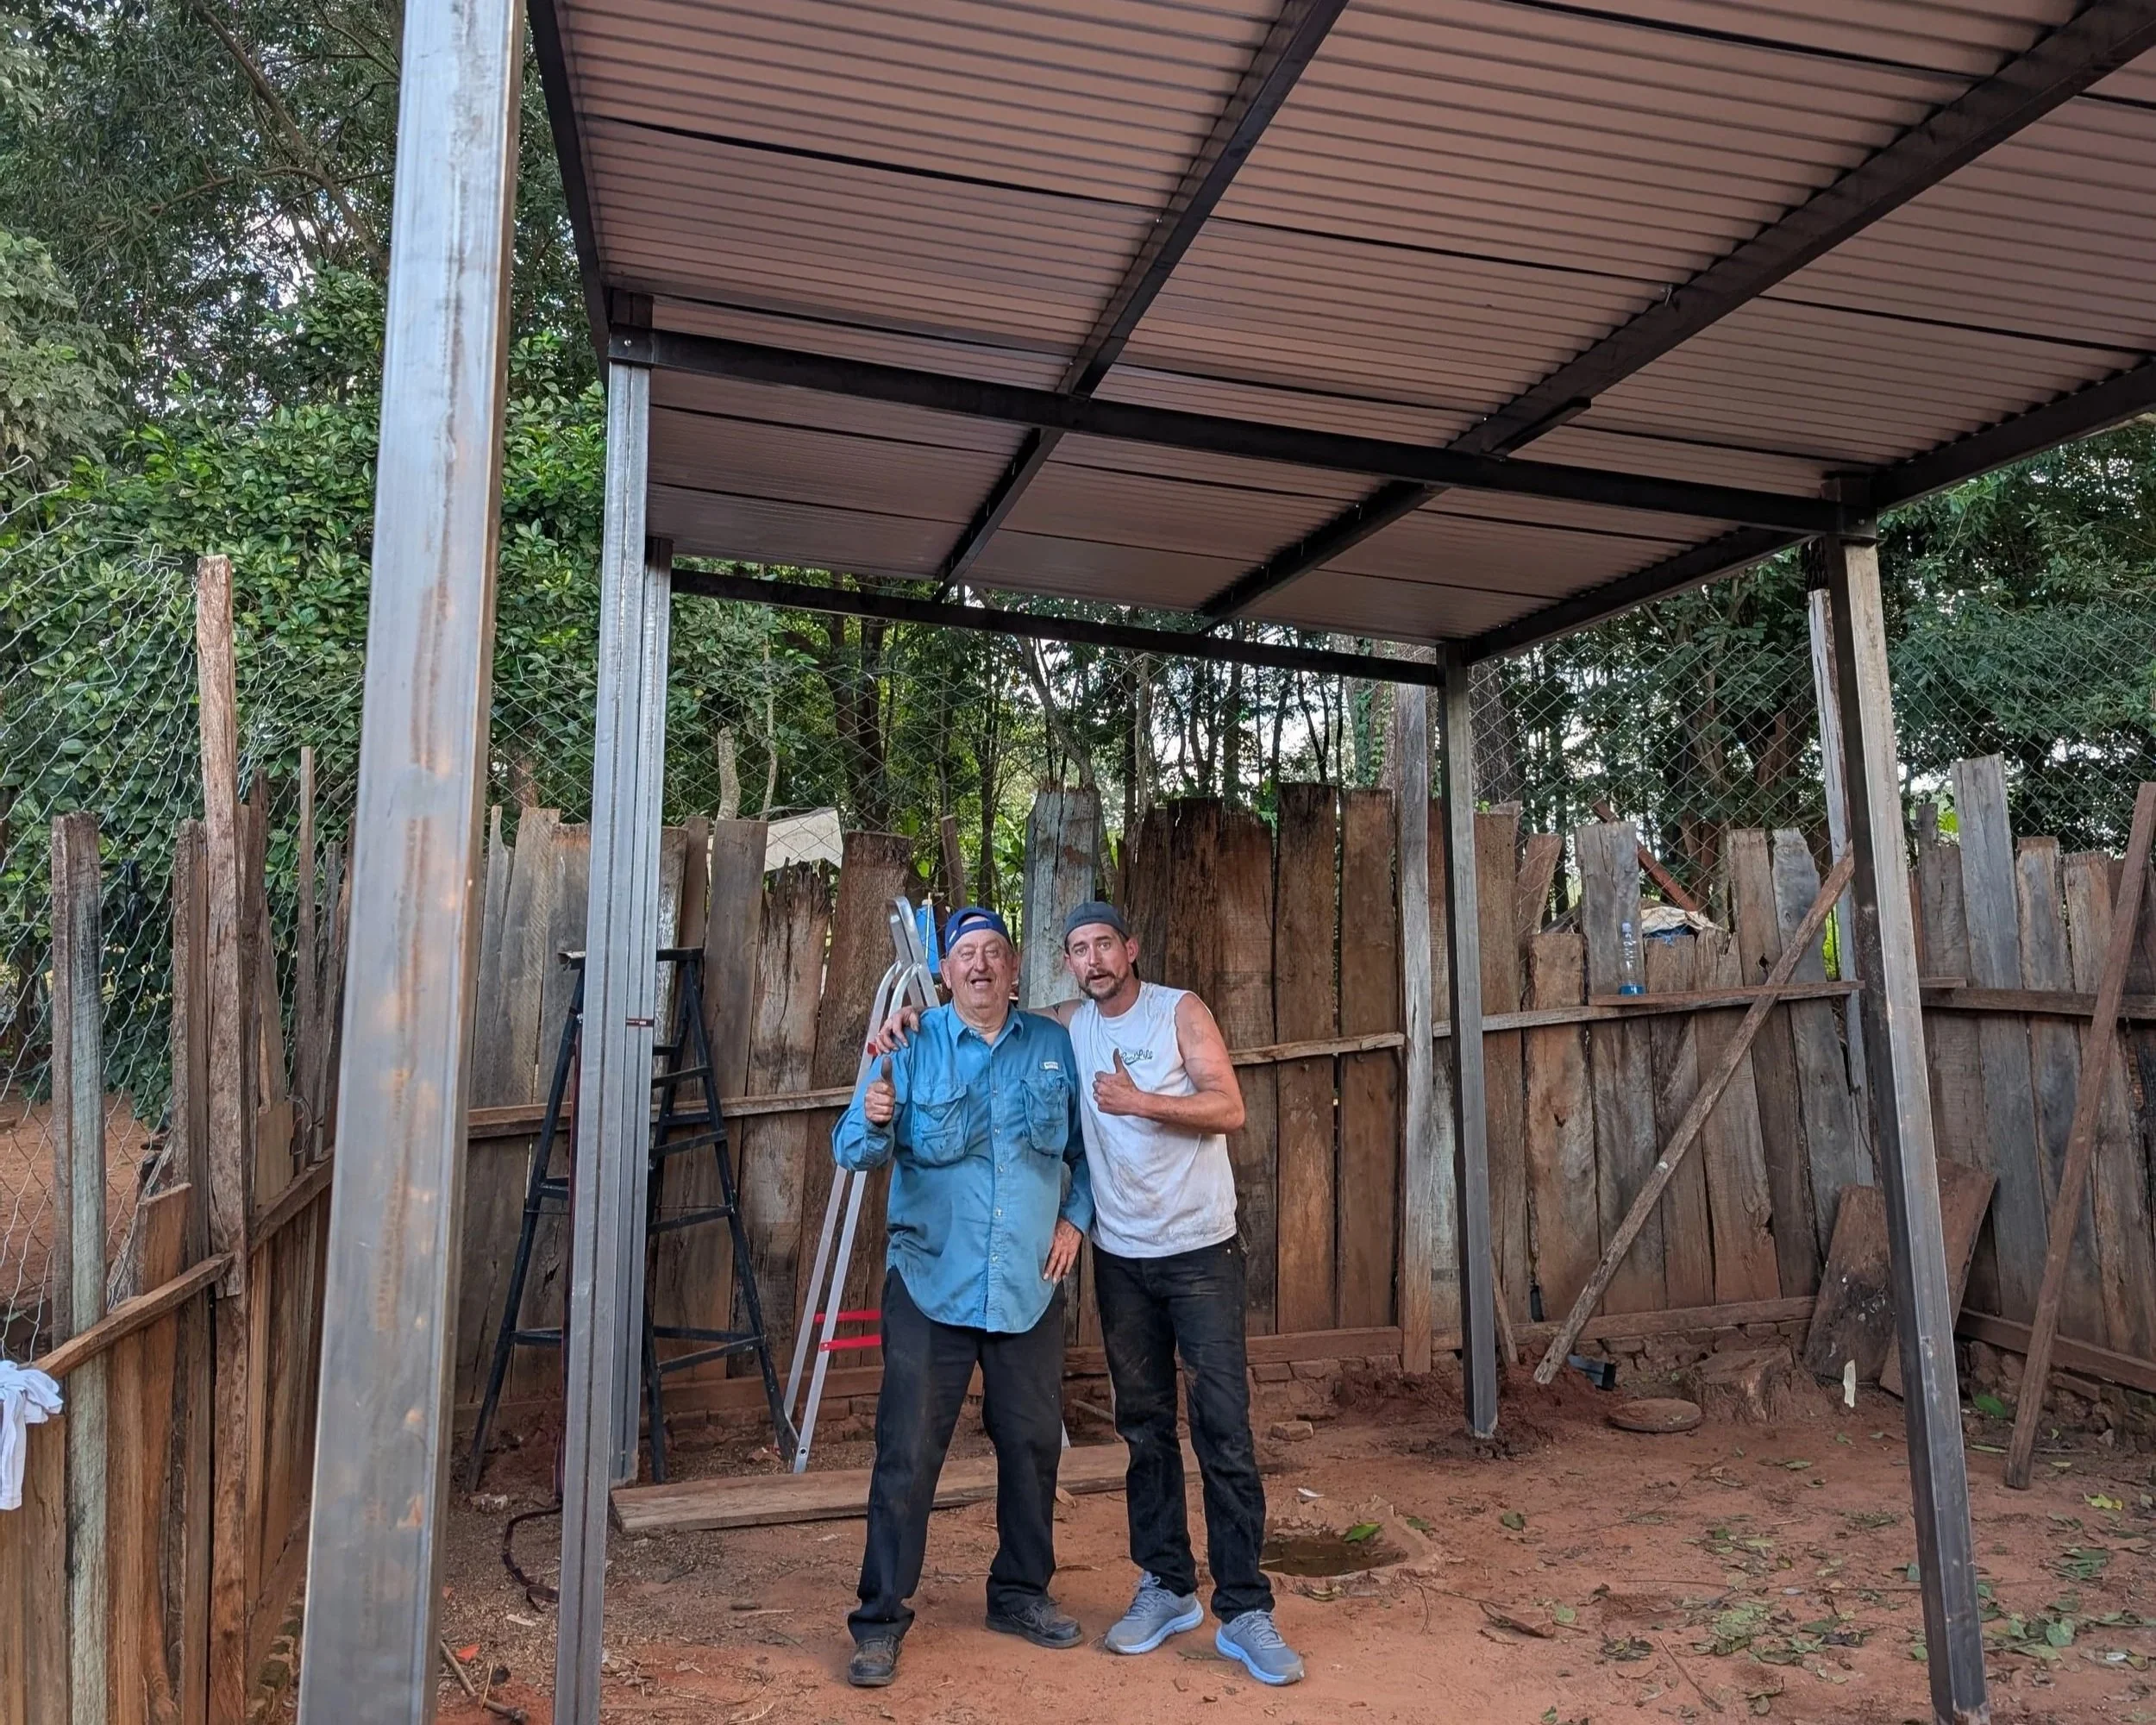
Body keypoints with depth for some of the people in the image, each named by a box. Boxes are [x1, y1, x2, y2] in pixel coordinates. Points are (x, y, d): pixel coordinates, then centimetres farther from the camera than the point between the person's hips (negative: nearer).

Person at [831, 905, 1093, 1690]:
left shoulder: (1055, 1046, 3)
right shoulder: (910, 1047, -3)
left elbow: (1088, 1147, 13)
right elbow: (852, 1149, -10)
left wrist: (1075, 1218, 1)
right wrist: (873, 1123, -32)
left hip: (1029, 1288, 3)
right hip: (930, 1285, -2)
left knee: (1033, 1445, 12)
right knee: (907, 1453, 0)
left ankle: (1021, 1593, 33)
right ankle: (881, 1618, 16)